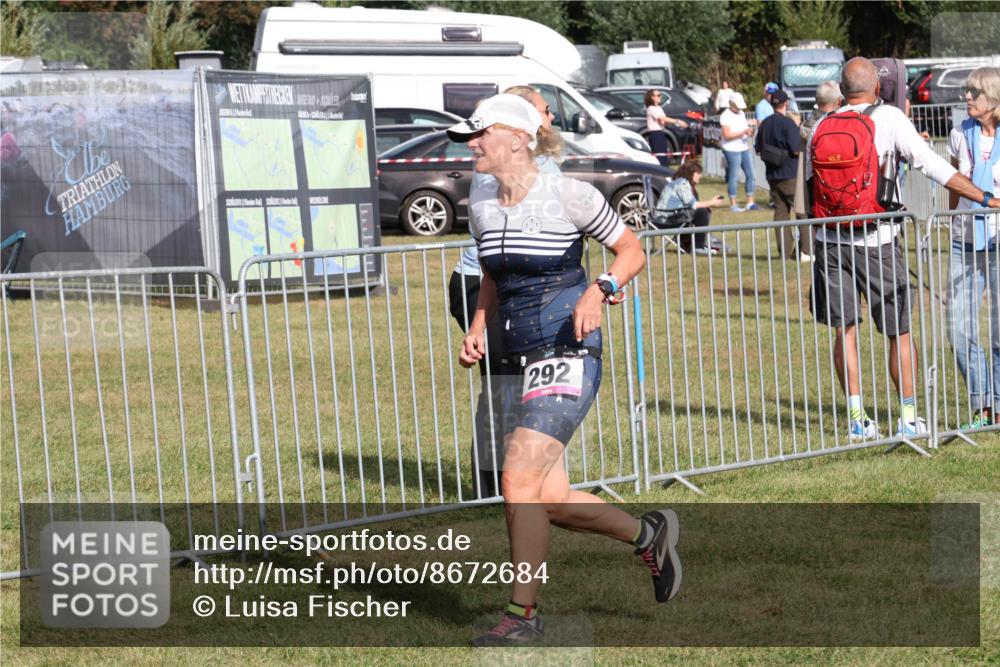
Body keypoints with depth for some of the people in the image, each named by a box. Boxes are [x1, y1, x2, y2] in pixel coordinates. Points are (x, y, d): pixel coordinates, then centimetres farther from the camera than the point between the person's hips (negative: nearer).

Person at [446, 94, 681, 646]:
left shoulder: (569, 195, -9)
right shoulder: (480, 203, 9)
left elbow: (632, 252, 0)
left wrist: (598, 291, -17)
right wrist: (477, 329, 7)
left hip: (566, 357, -7)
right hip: (517, 363, 7)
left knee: (518, 481, -16)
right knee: (551, 501, 6)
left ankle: (522, 614, -4)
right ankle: (650, 534, 29)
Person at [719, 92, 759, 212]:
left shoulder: (741, 114, 14)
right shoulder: (726, 116, -12)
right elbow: (727, 135, -19)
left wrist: (749, 131, 1)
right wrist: (743, 132, -23)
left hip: (744, 148, 8)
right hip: (732, 150, -8)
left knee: (750, 174, 6)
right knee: (734, 177, -3)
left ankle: (750, 202, 14)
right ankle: (733, 204, 5)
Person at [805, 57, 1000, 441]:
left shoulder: (822, 127, 5)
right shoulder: (889, 119, -5)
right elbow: (932, 165, -10)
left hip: (831, 239, 3)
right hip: (877, 240, -3)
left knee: (845, 330, 9)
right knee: (899, 331, 9)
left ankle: (856, 418, 7)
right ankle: (908, 417, 11)